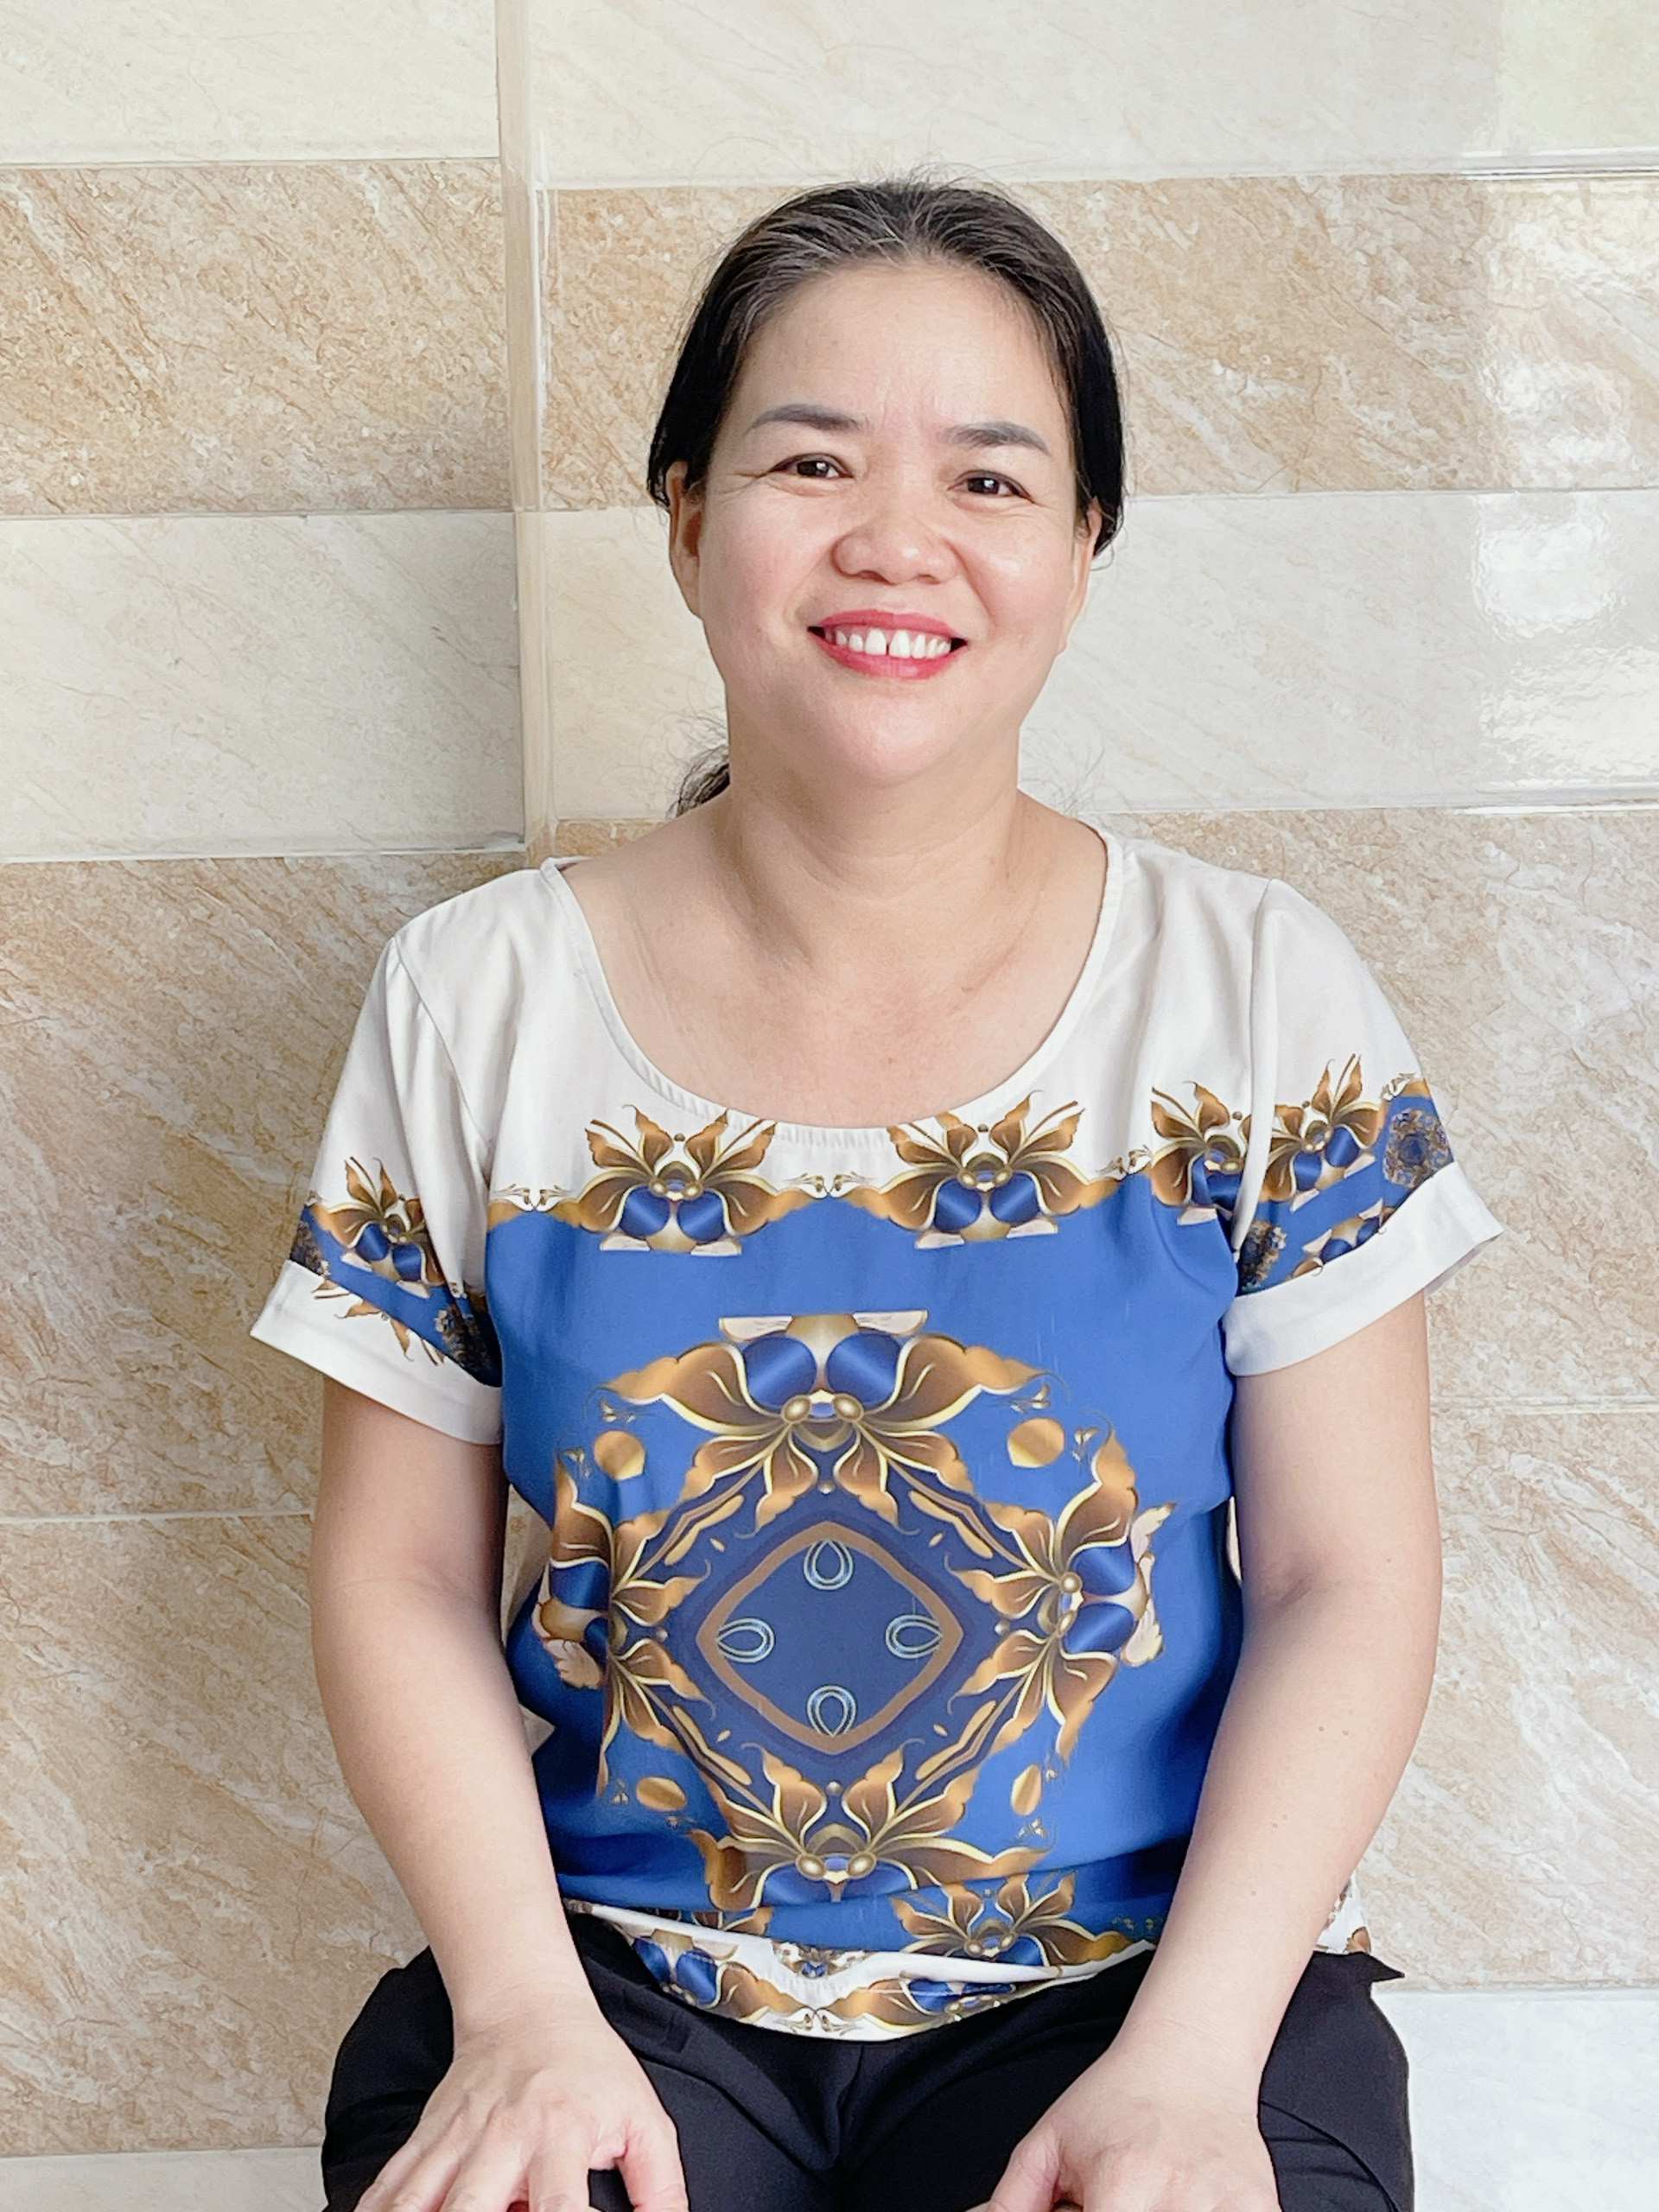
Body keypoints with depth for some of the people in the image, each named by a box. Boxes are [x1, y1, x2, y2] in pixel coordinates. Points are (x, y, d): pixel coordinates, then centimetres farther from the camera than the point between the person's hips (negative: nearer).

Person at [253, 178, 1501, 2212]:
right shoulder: (472, 1007, -1)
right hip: (609, 1961, 1)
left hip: (1148, 1962, 0)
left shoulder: (1259, 995, -2)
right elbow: (404, 1578, 2)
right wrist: (523, 2007, -11)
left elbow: (1346, 1580, -3)